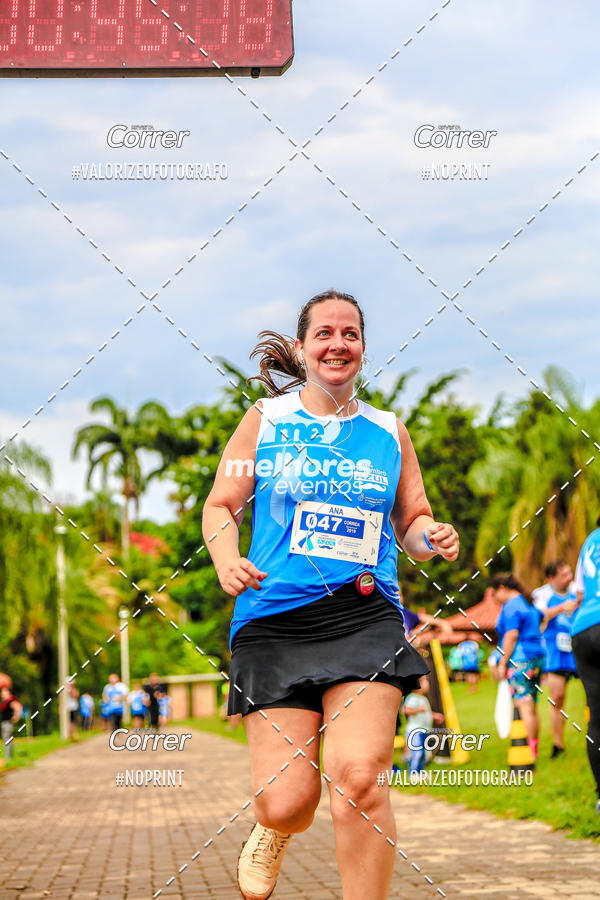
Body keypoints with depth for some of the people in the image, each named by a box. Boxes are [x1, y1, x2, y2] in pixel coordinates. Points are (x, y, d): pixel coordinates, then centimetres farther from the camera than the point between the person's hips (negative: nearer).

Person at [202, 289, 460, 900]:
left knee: (357, 776, -21)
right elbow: (220, 506, 10)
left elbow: (412, 524, 21)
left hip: (366, 614, 1)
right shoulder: (265, 419, 8)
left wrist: (431, 537, -3)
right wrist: (226, 558, -11)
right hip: (274, 618, -1)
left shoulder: (389, 432, 13)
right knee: (287, 800, -6)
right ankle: (275, 829, 33)